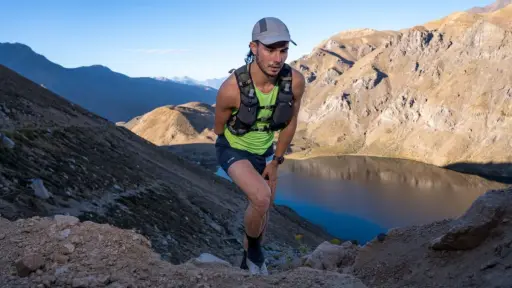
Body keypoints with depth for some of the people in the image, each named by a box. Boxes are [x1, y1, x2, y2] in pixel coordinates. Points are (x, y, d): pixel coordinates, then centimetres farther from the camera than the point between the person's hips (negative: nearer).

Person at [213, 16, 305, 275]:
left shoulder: (296, 81, -25)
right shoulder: (231, 88, -35)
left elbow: (290, 122, -6)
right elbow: (219, 128, -13)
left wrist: (276, 161, 1)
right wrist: (238, 145, 6)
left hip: (265, 152, 5)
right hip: (233, 150, -4)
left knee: (263, 210, 15)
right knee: (262, 198, -27)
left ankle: (249, 260, 42)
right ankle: (253, 249, 5)